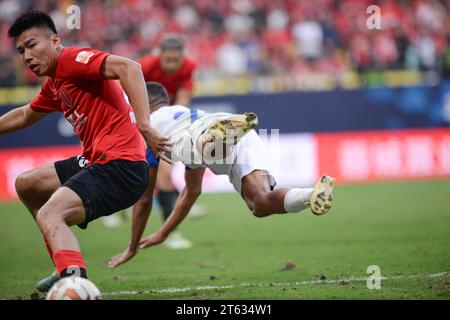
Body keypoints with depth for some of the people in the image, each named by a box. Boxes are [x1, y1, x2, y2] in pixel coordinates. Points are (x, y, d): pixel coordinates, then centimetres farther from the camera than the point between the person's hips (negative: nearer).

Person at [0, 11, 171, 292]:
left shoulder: (71, 60, -11)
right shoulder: (53, 85, 18)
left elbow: (128, 67, -27)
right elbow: (25, 116, 39)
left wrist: (144, 126, -35)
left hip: (119, 166, -11)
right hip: (96, 161, 11)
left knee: (49, 215, -29)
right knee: (26, 184, 27)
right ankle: (68, 271, 27)